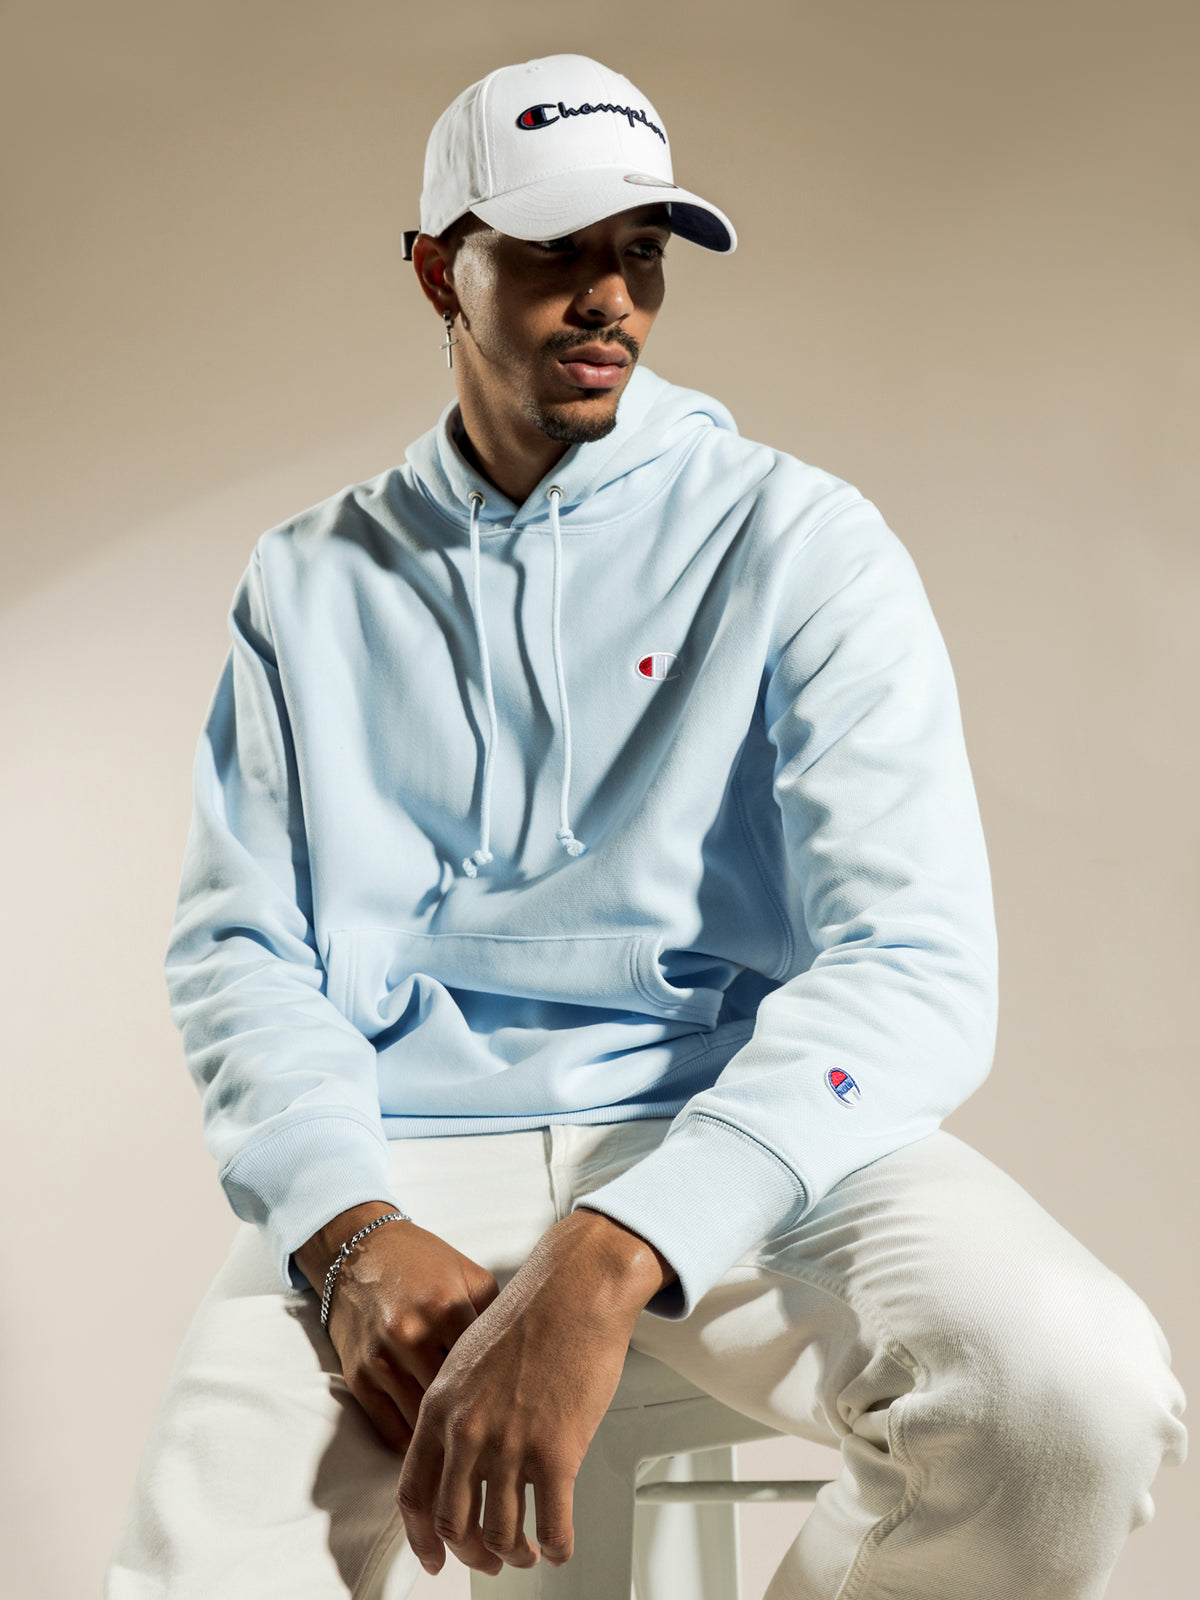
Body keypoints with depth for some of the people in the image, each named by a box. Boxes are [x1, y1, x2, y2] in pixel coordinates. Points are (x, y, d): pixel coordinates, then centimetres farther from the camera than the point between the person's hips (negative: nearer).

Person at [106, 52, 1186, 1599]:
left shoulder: (800, 542, 2)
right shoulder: (311, 583, 12)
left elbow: (916, 963, -11)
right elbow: (237, 945, 5)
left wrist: (604, 1265, -26)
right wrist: (349, 1232, -17)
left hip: (740, 1127, 0)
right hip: (405, 1156, 0)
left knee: (1071, 1397, -28)